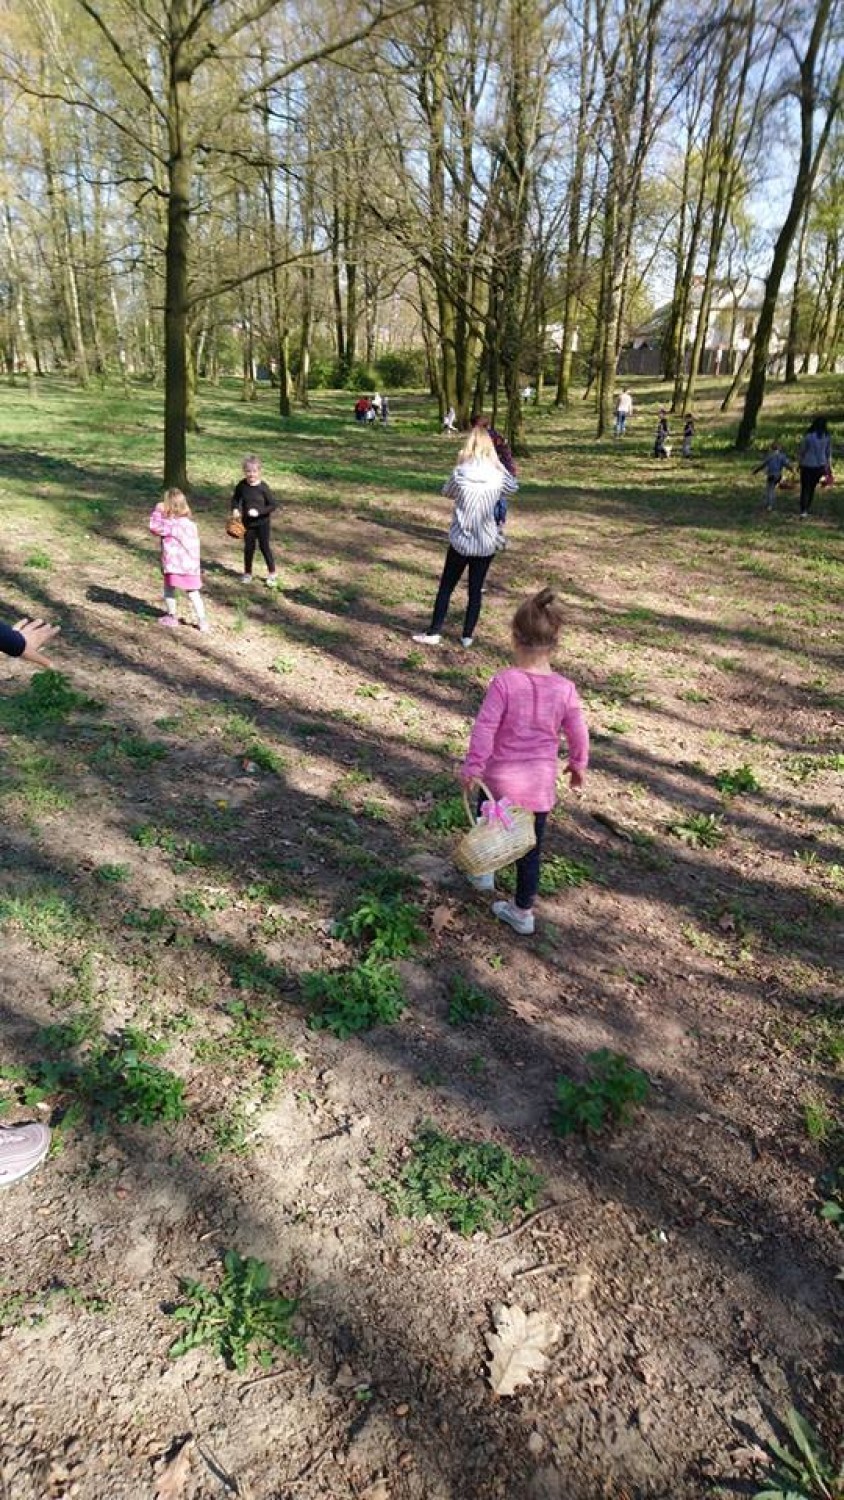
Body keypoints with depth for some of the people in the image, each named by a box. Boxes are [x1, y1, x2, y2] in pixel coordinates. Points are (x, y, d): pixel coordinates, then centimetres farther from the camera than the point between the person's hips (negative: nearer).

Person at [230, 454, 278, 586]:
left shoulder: (263, 487, -16)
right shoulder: (241, 485, -7)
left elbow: (274, 504, -14)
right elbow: (235, 498, 10)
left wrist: (259, 511, -24)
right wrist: (235, 509, -10)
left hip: (262, 523, -3)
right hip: (247, 522, 3)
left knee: (265, 547, 4)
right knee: (248, 548, 13)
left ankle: (272, 573, 18)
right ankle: (247, 573, 27)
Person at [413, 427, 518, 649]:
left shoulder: (460, 473, -12)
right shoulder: (498, 475, -8)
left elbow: (447, 492, 8)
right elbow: (514, 487, 14)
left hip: (460, 541, -1)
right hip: (486, 544, 1)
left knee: (446, 587, 12)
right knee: (475, 590, 12)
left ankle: (433, 632, 13)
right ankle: (468, 635, 19)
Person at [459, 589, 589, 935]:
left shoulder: (504, 681, -19)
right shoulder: (565, 689, -10)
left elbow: (484, 728, -18)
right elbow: (578, 734, 0)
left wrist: (472, 767, -7)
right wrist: (578, 764, 18)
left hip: (500, 777, -1)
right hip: (540, 783, 2)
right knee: (531, 847, 15)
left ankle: (483, 871, 50)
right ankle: (523, 911, 25)